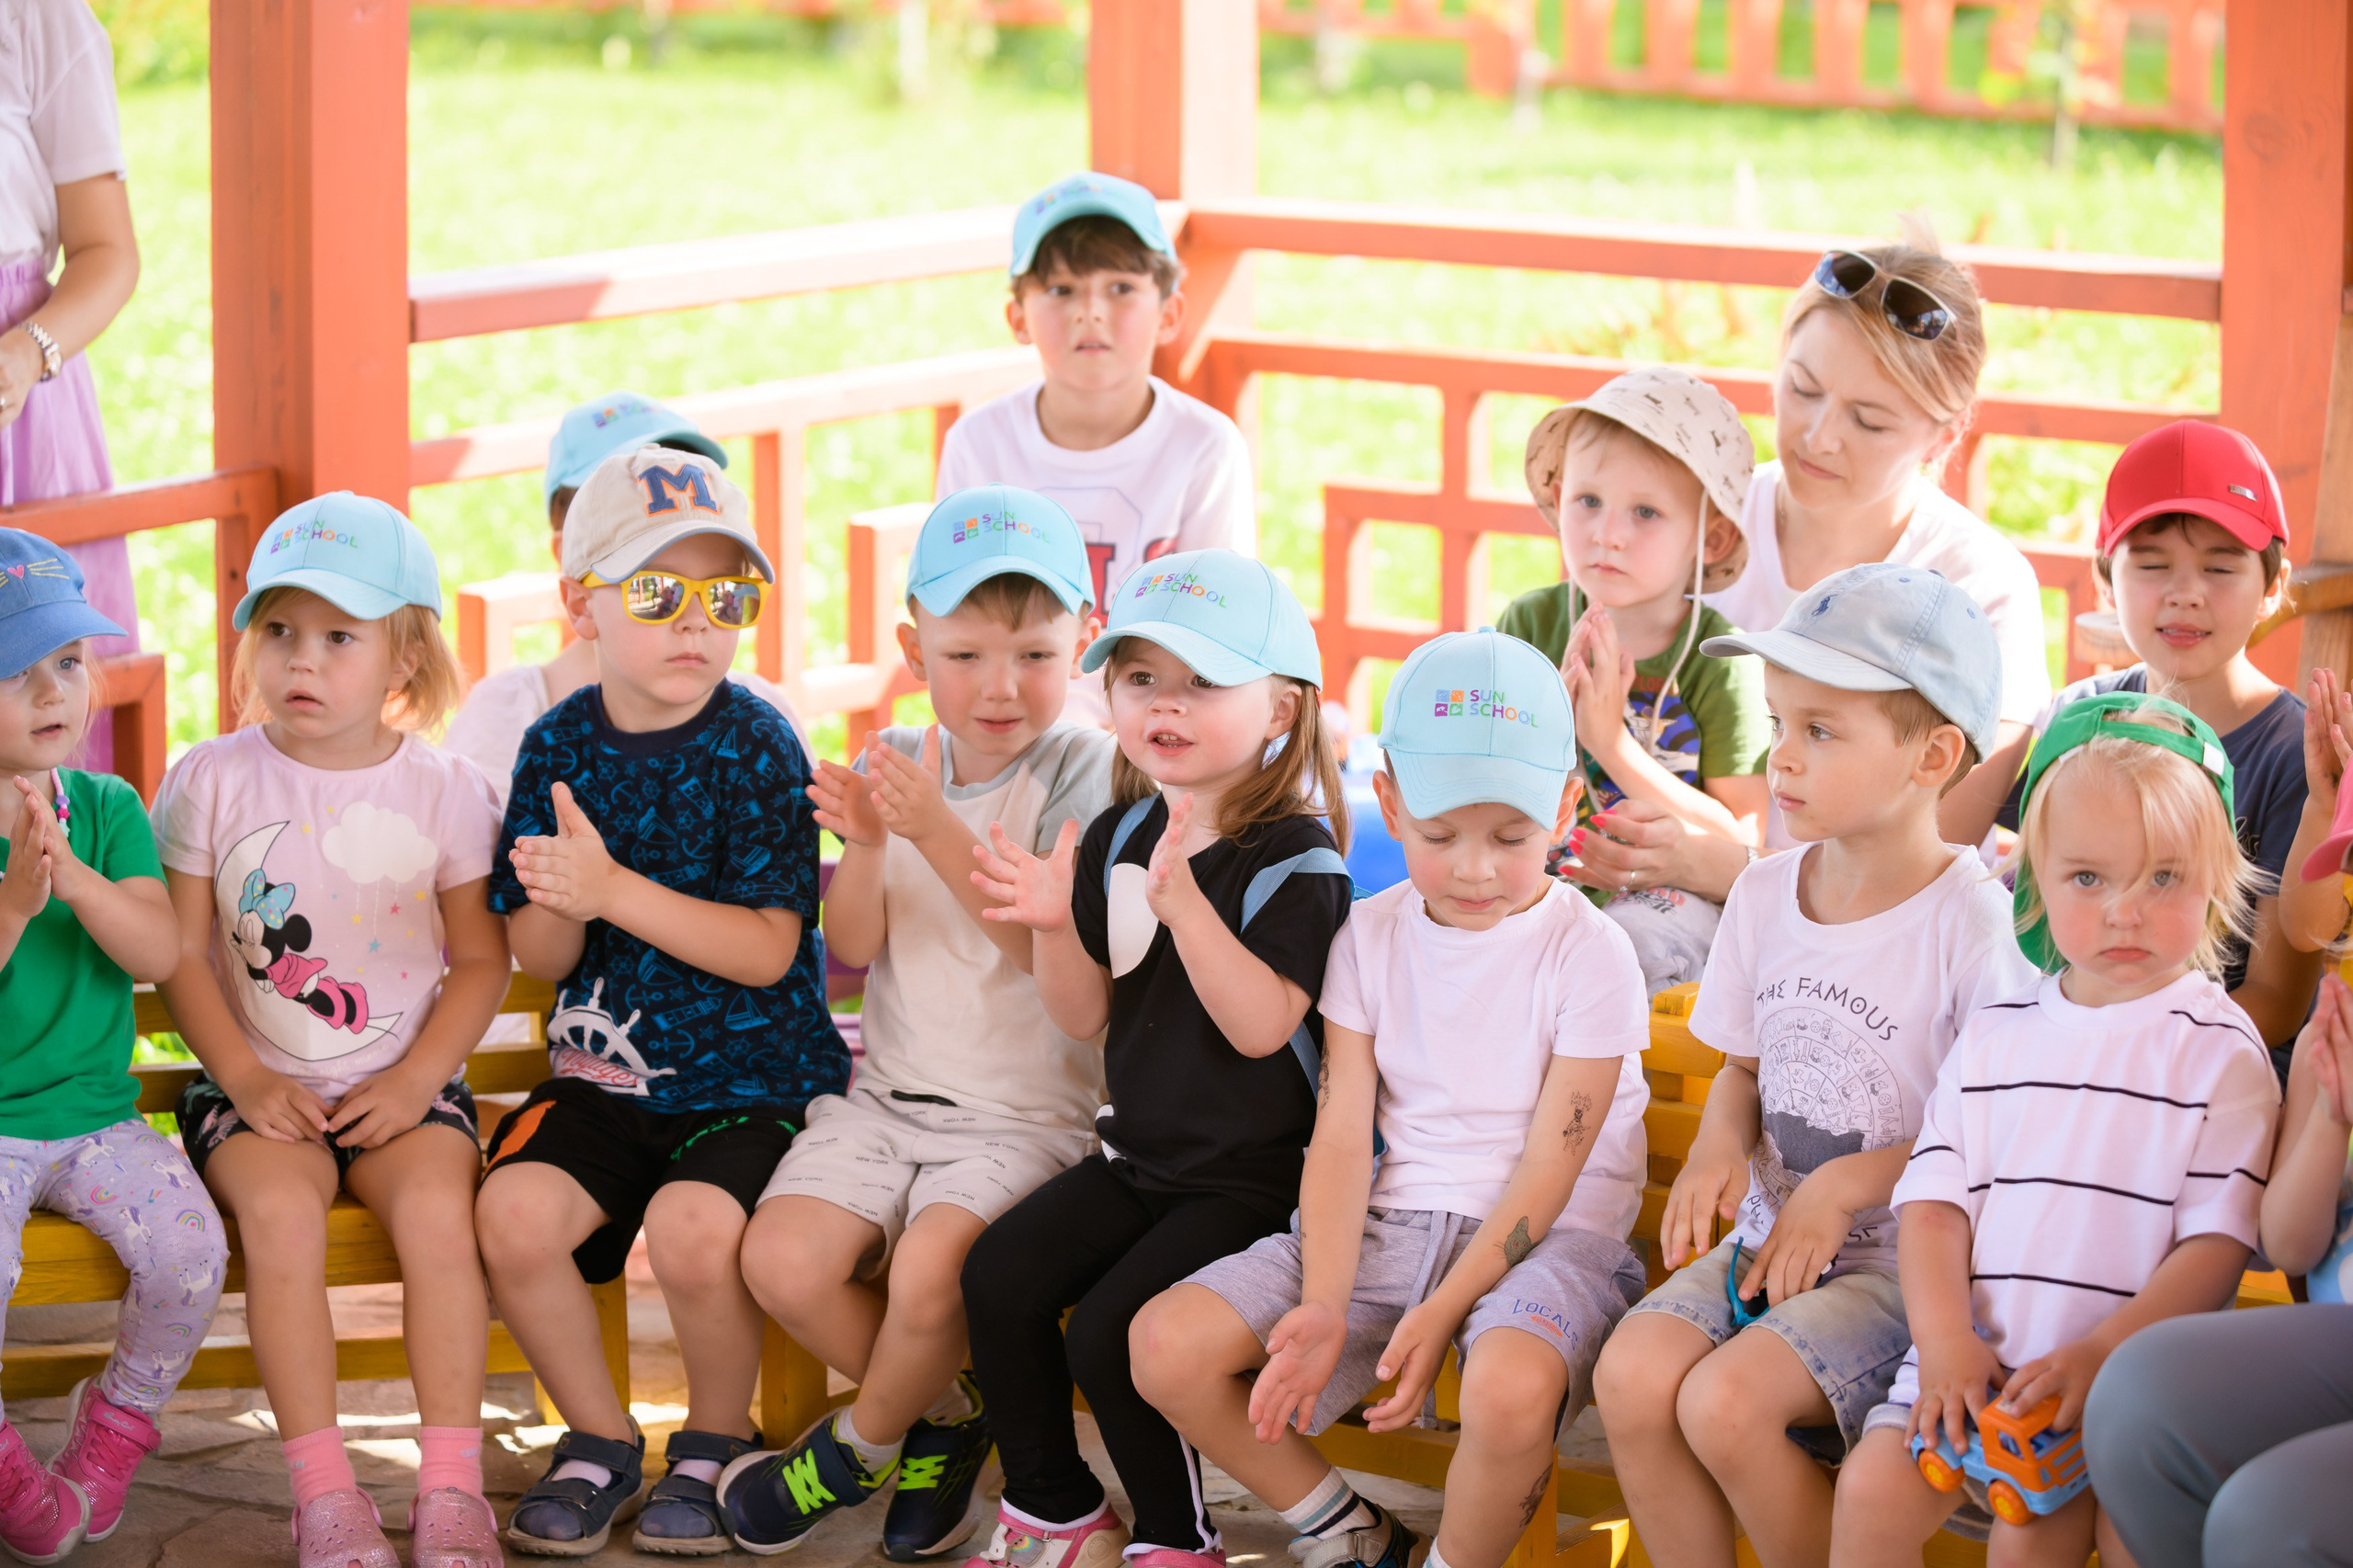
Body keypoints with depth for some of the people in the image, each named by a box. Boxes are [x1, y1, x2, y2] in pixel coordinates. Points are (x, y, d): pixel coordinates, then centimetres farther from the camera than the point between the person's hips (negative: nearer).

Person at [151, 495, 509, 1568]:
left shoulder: (446, 793, 1)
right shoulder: (213, 780, 0)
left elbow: (480, 960, 4)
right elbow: (183, 956, 1)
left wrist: (413, 1080, -9)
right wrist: (249, 1081, -10)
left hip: (402, 1086, 0)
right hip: (257, 1088, 0)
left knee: (436, 1206, -28)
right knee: (281, 1208, -29)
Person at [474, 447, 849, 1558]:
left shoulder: (754, 747, -8)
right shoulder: (560, 744, 3)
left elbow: (766, 950, -16)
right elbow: (538, 959, 6)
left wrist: (614, 889, -24)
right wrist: (557, 902, -18)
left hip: (751, 1078, -4)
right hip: (603, 1074, 4)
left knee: (695, 1226, -29)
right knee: (513, 1209, -21)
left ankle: (715, 1444, 1)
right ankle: (599, 1441, 4)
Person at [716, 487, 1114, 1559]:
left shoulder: (1082, 769, -7)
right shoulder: (896, 763, 7)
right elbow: (853, 946, 1)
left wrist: (940, 835, -27)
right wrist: (864, 845, -18)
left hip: (1027, 1112, -5)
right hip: (889, 1094, 5)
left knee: (929, 1269, -29)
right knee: (782, 1260, -18)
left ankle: (862, 1446, 4)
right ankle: (939, 1424, 7)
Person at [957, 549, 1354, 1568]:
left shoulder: (1295, 861, -16)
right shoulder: (1117, 838, 5)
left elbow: (1261, 1024, -26)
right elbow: (1088, 1018, 8)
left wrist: (1184, 903, -36)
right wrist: (1054, 924, -12)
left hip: (1251, 1174, -7)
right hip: (1136, 1156, 7)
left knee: (1108, 1329, -20)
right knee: (999, 1277, -8)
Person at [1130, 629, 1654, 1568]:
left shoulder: (1589, 956, -7)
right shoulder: (1370, 938, 6)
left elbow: (1549, 1170, -10)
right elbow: (1342, 1136, 1)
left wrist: (1442, 1311, -21)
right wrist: (1324, 1310, -14)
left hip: (1543, 1239, -5)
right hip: (1387, 1223, 5)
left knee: (1509, 1388, -39)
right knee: (1166, 1345, -13)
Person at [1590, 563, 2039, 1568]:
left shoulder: (1973, 926, -15)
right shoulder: (1764, 896, 6)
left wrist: (1845, 1188, -15)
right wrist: (1720, 1143, -3)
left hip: (1903, 1257, -6)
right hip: (1772, 1229, 6)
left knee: (1726, 1402, -27)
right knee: (1630, 1374, -19)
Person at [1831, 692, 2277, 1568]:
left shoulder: (2218, 1051, -2)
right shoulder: (1995, 1036, 12)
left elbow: (2217, 1242, -9)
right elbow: (1934, 1199, 7)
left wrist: (2097, 1355, -20)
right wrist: (1945, 1341, -10)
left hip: (2129, 1373, -4)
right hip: (1976, 1361, 4)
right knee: (1872, 1490, -15)